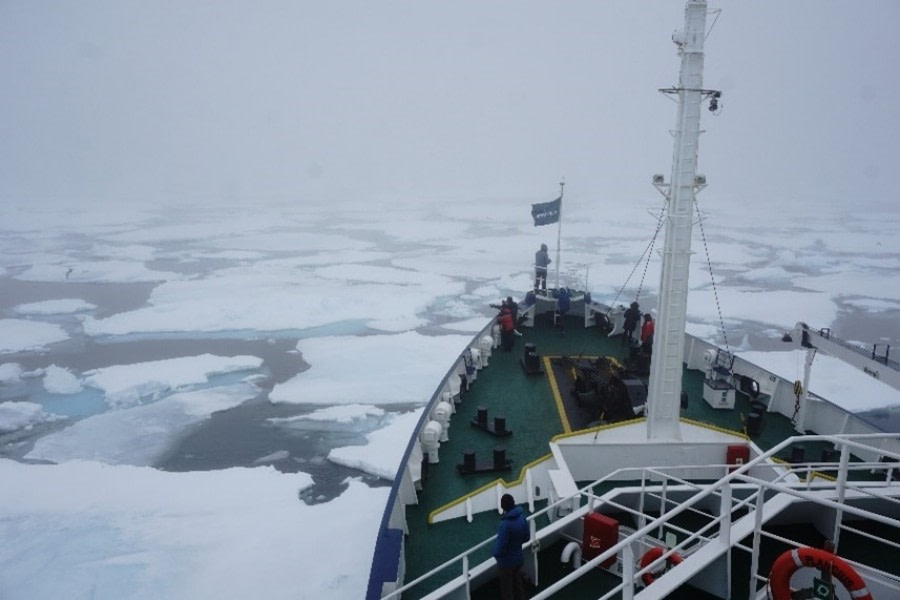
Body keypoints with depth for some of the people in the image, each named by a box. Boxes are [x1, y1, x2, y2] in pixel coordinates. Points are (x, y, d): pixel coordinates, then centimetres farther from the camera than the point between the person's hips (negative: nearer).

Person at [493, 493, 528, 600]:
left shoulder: (505, 524, -33)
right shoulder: (521, 516, -11)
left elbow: (500, 547, -26)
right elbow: (526, 537, 3)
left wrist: (496, 553, -5)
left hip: (507, 561, -6)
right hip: (518, 558, 6)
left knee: (507, 590, 13)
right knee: (518, 585, 25)